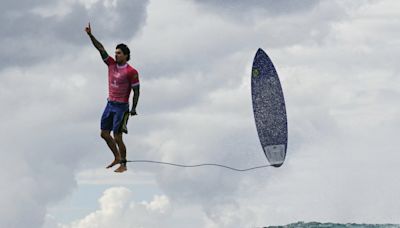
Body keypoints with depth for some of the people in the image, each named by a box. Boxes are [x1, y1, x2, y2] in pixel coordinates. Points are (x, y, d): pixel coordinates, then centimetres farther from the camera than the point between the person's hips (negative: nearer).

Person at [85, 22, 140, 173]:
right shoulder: (112, 64, 5)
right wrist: (90, 35, -4)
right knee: (104, 133, 11)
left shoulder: (131, 72, -12)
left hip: (121, 107, -7)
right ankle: (117, 157, 26)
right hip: (110, 104, 7)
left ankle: (123, 165, 4)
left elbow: (136, 91, -11)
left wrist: (133, 108, -17)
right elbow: (100, 49, 3)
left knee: (117, 137, -7)